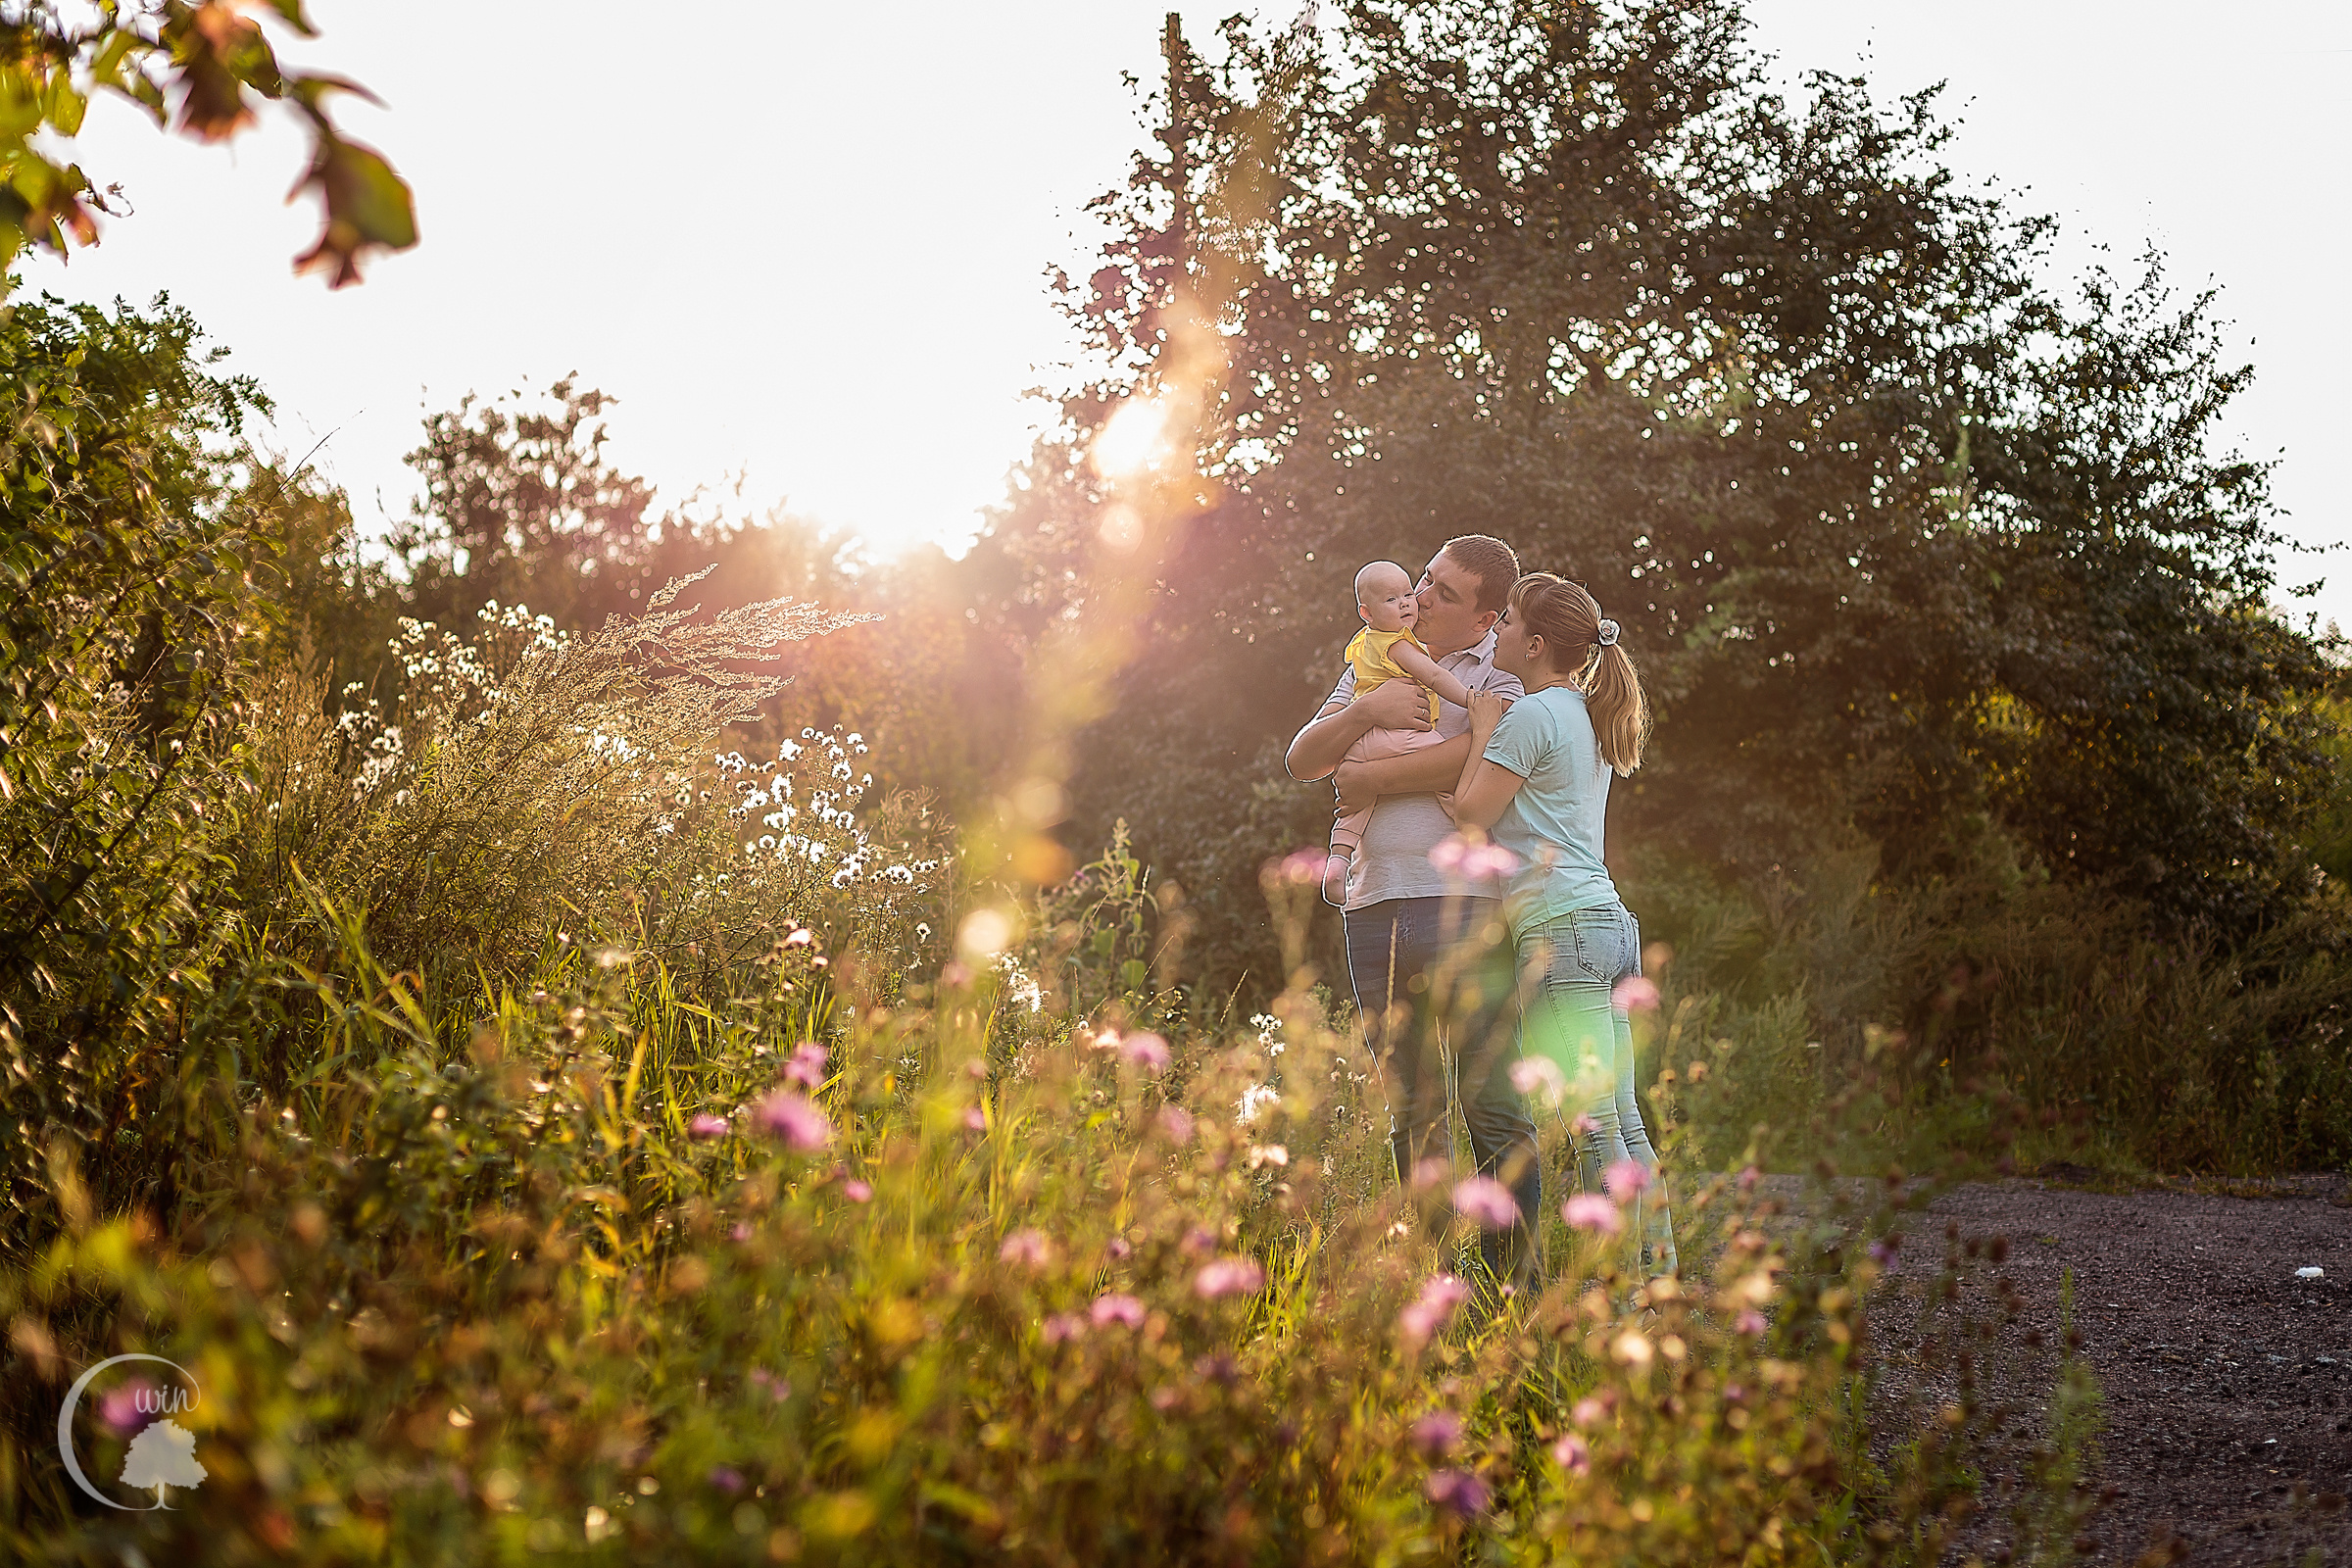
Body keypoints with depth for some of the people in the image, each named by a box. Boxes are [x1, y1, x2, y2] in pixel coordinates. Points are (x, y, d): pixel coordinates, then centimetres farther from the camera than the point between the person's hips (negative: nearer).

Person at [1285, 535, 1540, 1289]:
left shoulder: (1504, 674, 3)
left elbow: (1472, 759, -15)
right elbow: (1301, 760, 14)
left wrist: (1365, 778, -3)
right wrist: (1365, 711, -4)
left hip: (1462, 905, -5)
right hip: (1372, 910, 5)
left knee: (1492, 1106, -9)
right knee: (1410, 1113, 8)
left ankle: (1519, 1281, -5)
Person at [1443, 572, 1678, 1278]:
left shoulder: (1531, 716, -8)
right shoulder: (1586, 717, 20)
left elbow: (1472, 811, -7)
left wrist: (1483, 730, 1)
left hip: (1562, 927, -10)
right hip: (1610, 923, 10)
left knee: (1592, 1125, -10)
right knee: (1624, 1123, 9)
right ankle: (1659, 1267, 10)